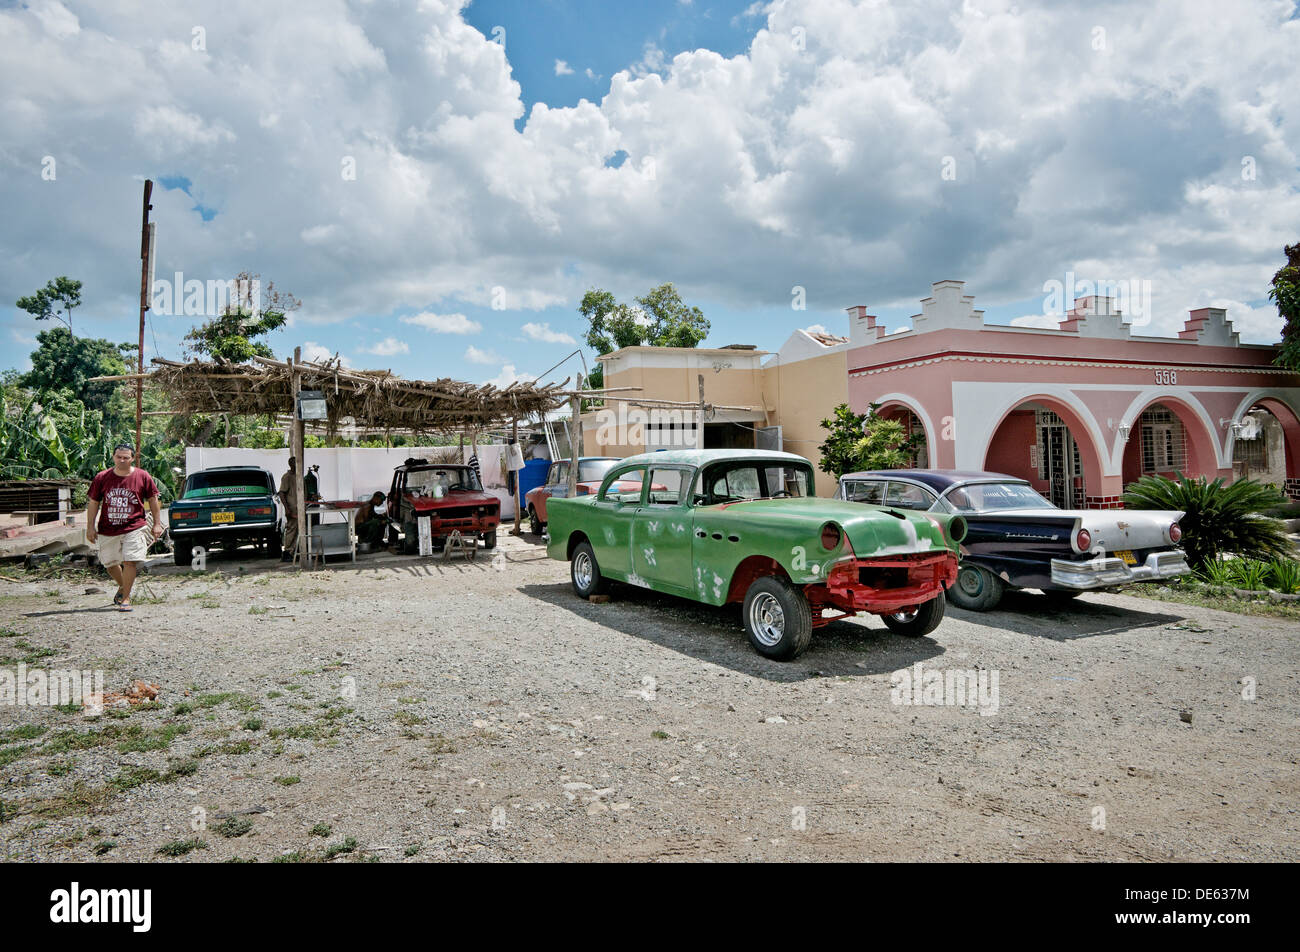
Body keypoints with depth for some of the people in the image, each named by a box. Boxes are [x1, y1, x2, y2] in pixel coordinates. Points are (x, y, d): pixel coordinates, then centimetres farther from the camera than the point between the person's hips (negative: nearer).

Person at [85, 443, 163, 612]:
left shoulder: (143, 477, -1)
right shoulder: (101, 478, 1)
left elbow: (153, 501, 7)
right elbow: (93, 503, 7)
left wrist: (157, 524, 5)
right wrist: (90, 527, 4)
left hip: (134, 528, -3)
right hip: (107, 530, 3)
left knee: (130, 561, -11)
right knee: (109, 563, 13)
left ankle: (125, 598, -1)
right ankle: (122, 586, 40)